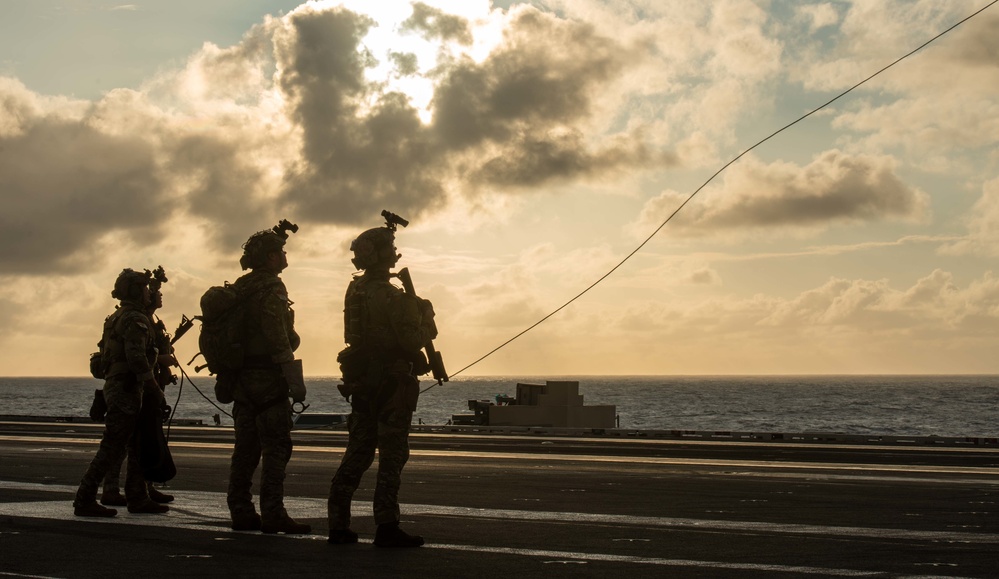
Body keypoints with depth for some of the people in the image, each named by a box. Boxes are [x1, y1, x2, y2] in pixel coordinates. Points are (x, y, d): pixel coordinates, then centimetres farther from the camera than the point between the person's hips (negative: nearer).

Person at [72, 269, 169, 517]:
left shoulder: (115, 318, 17)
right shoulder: (135, 320, -14)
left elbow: (105, 354, 22)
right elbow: (136, 358, -24)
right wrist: (154, 389, -18)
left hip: (114, 385, 10)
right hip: (126, 389, -10)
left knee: (138, 448, 14)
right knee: (112, 448, -8)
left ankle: (137, 499, 17)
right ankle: (84, 501, -7)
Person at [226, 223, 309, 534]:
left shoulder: (239, 288, 15)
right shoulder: (271, 287, -11)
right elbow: (278, 338, -19)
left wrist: (228, 377, 21)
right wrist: (295, 380, -18)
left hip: (241, 377, 9)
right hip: (268, 379, -9)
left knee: (246, 447, 11)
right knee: (277, 448, -6)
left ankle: (241, 512, 13)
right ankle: (273, 515, -9)